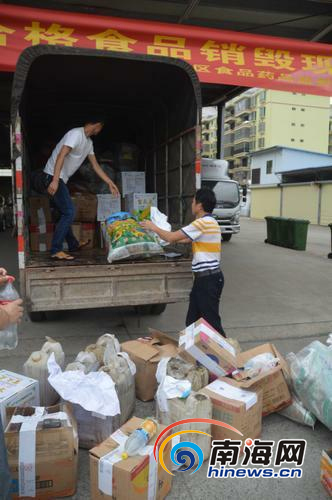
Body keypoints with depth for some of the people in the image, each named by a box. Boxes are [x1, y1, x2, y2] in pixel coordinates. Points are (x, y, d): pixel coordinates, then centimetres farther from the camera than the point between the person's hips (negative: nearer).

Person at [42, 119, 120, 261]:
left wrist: (110, 183, 18)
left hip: (61, 179, 10)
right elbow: (61, 156, -25)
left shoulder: (89, 142, 14)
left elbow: (95, 165, 20)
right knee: (69, 213, -13)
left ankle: (73, 244, 31)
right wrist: (55, 180, -33)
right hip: (53, 176, -10)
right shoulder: (76, 134, -15)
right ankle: (56, 250, -11)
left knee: (66, 213, 18)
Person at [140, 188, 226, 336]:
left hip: (208, 278, -10)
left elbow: (171, 237, -15)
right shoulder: (210, 222, 14)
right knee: (192, 322, 16)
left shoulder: (203, 223, -18)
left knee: (211, 322, -1)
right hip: (204, 277, 10)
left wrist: (153, 227, 0)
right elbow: (187, 240, 24)